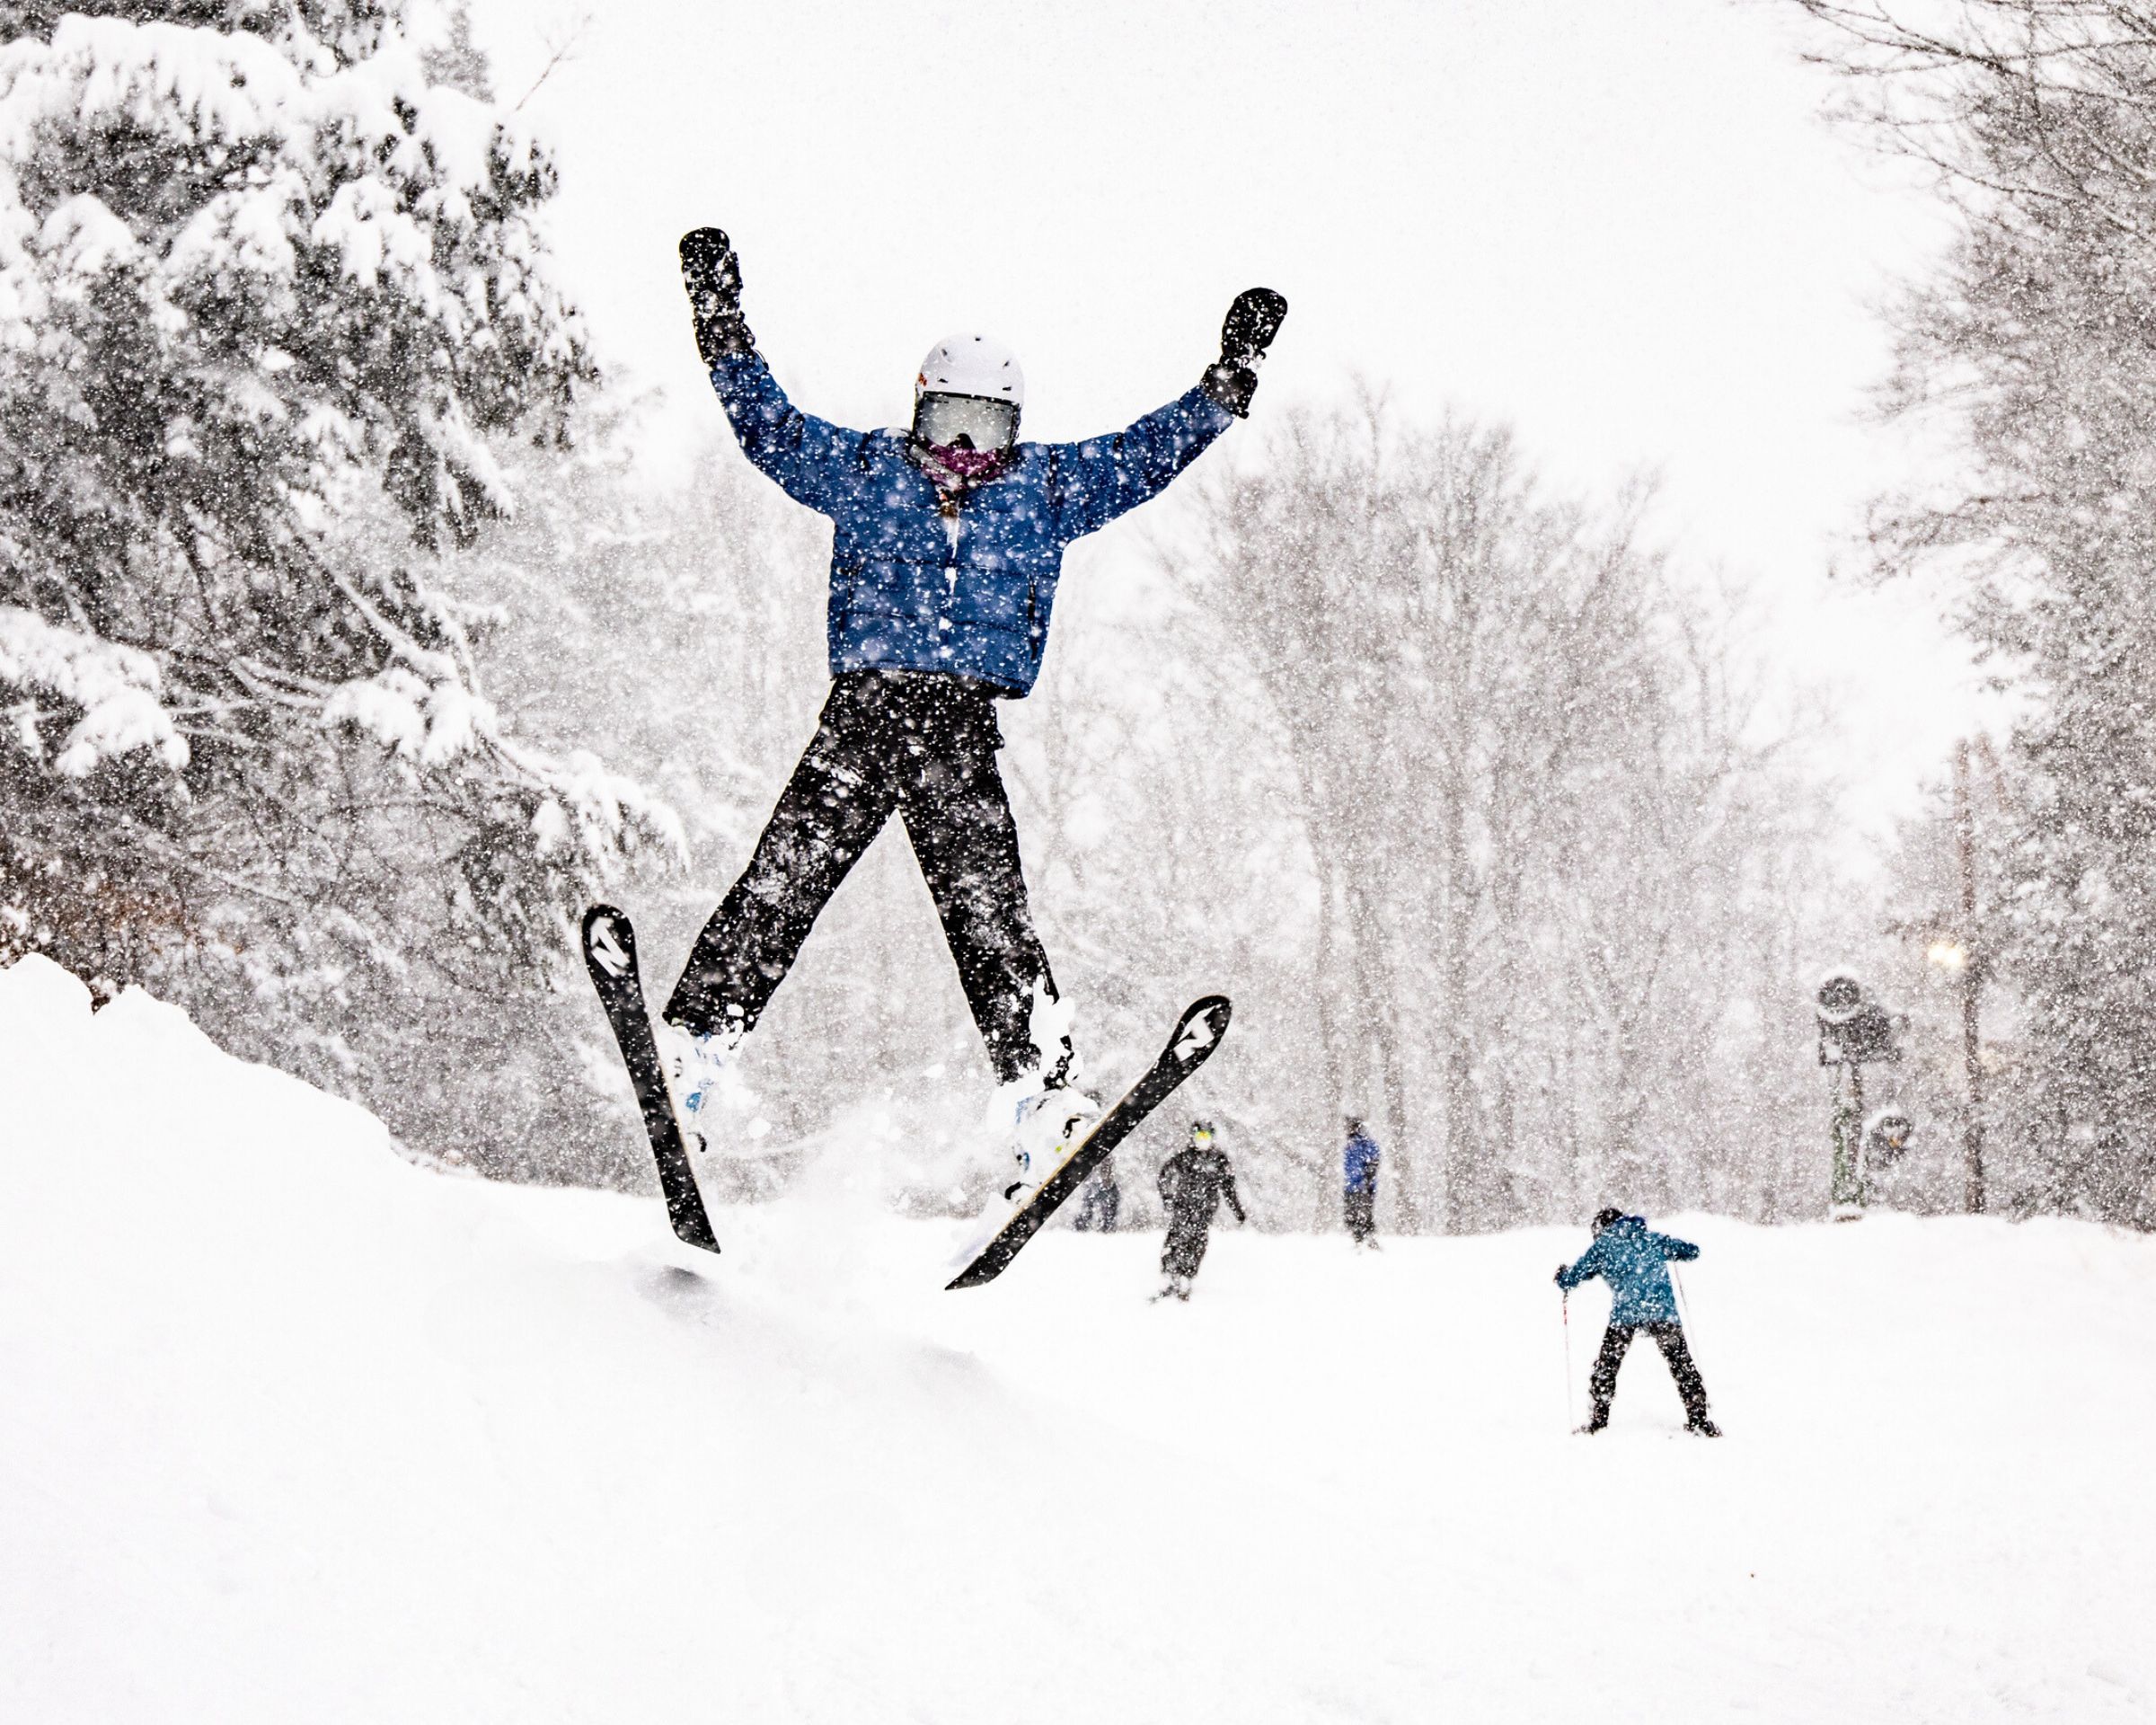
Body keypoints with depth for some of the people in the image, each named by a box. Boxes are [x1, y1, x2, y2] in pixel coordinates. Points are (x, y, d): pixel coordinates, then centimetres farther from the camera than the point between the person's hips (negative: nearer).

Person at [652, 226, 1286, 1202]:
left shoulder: (1047, 490, 16)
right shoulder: (864, 473, 13)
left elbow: (1150, 452, 20)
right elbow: (768, 424, 16)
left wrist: (1230, 379, 16)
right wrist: (721, 323, 11)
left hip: (967, 727, 0)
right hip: (863, 710, 0)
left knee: (986, 907, -12)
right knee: (783, 881, -13)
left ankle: (1045, 1099, -18)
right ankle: (691, 1050, -12)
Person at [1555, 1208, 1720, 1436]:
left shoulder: (1602, 1247, 11)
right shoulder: (1655, 1239, 17)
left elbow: (1569, 1280, 12)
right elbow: (1692, 1251, 25)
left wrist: (1563, 1274, 36)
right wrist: (1669, 1251, 45)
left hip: (1624, 1314, -2)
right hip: (1663, 1311, 2)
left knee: (1606, 1367, 14)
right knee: (1682, 1364, 11)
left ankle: (1598, 1420, 10)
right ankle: (1698, 1420, 5)